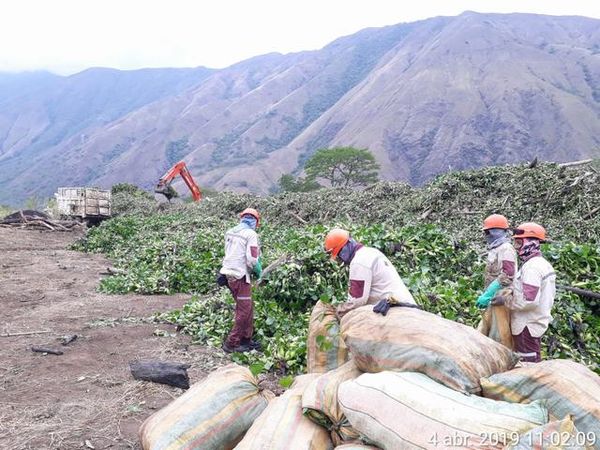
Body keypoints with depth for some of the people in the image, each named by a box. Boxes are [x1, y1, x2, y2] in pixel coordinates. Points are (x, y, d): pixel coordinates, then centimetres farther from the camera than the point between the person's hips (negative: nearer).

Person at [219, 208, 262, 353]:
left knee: (248, 307, 18)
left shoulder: (230, 232, 9)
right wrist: (259, 271, 0)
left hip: (229, 274, 8)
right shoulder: (251, 234, -13)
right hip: (240, 276, -8)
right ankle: (231, 343, 9)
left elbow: (231, 254, 13)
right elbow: (252, 260, -19)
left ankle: (246, 339, 26)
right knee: (244, 310, 3)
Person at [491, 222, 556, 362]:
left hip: (527, 326, -10)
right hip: (538, 322, 10)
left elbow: (529, 300, -27)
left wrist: (505, 300, -15)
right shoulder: (544, 264, 11)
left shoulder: (532, 267, -20)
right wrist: (511, 291, 5)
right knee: (534, 362, 19)